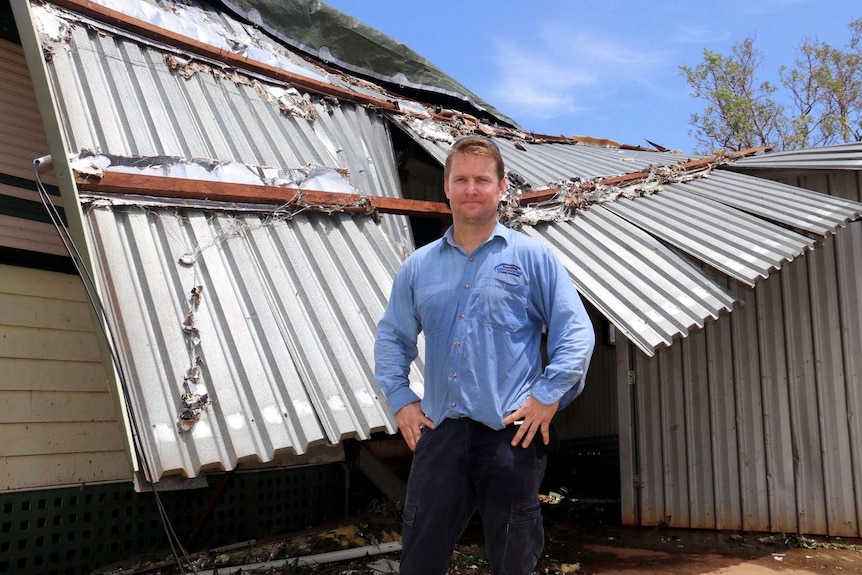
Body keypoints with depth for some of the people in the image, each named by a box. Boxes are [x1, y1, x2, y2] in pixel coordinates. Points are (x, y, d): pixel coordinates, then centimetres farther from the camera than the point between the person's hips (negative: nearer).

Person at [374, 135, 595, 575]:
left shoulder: (532, 257, 2)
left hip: (513, 433, -2)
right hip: (439, 430, 3)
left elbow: (576, 332, -1)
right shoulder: (418, 266, 11)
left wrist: (548, 396, -9)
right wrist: (400, 399, 7)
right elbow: (391, 337, 18)